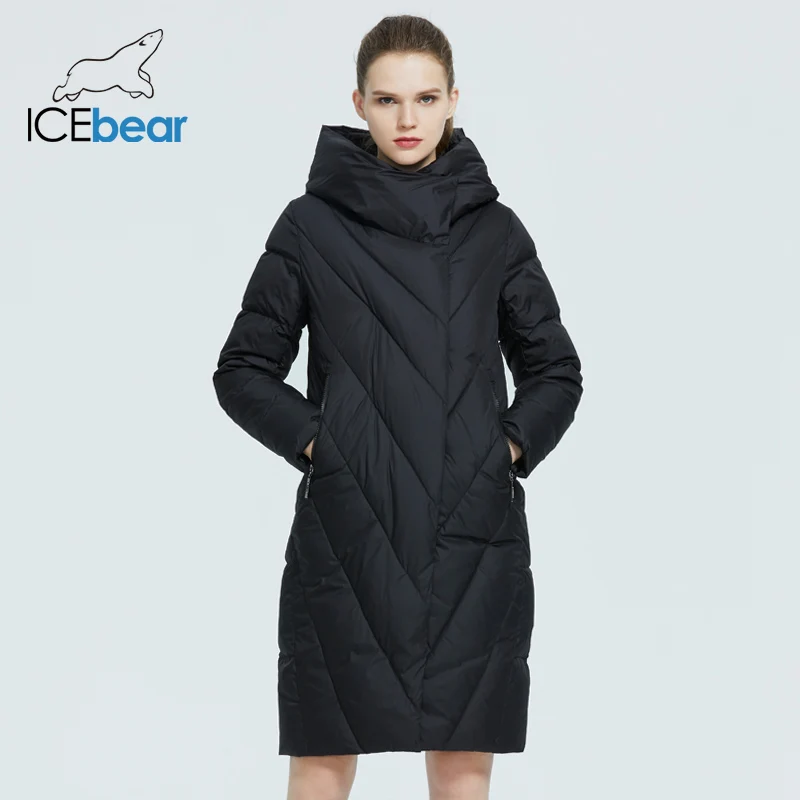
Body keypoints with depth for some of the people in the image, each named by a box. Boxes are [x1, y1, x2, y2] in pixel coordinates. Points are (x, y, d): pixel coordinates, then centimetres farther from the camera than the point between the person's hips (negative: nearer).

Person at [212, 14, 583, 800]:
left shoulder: (493, 228, 7)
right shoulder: (312, 224, 4)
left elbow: (556, 372, 15)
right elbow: (243, 371, 7)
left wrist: (512, 444, -1)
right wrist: (313, 440, -6)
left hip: (473, 535, 1)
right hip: (348, 530, -1)